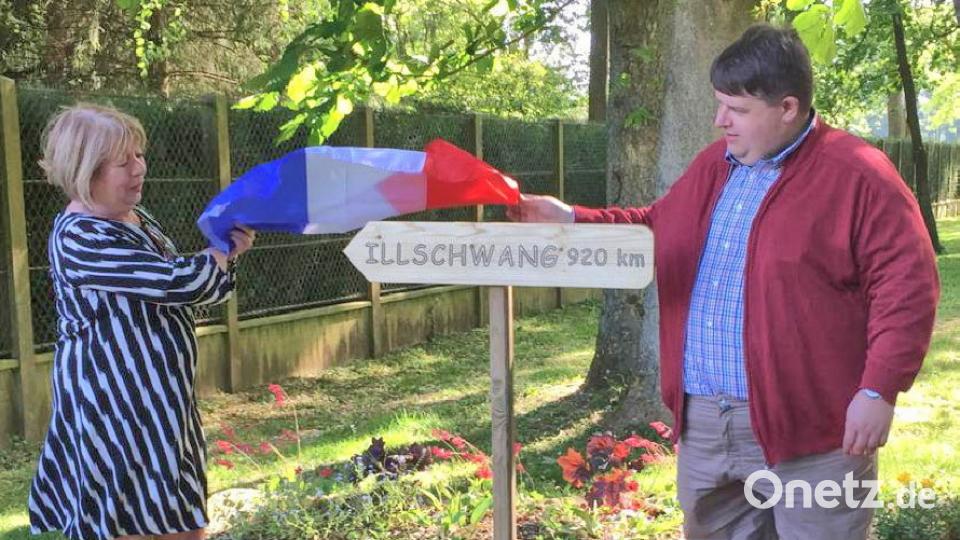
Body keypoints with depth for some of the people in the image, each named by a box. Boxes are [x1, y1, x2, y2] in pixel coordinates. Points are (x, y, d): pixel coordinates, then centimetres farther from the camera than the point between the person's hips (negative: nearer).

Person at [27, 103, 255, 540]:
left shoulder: (136, 218, 8)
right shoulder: (78, 237, -22)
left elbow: (173, 291, 18)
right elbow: (174, 283, -29)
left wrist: (225, 253, -1)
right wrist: (226, 250, -9)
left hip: (157, 399, 9)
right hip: (116, 408, -9)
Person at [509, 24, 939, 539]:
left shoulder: (857, 175, -11)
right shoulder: (713, 164, 12)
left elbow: (907, 285, -13)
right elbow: (655, 228, 24)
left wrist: (879, 391, -17)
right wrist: (571, 220, 12)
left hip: (805, 425, -7)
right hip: (703, 420, 7)